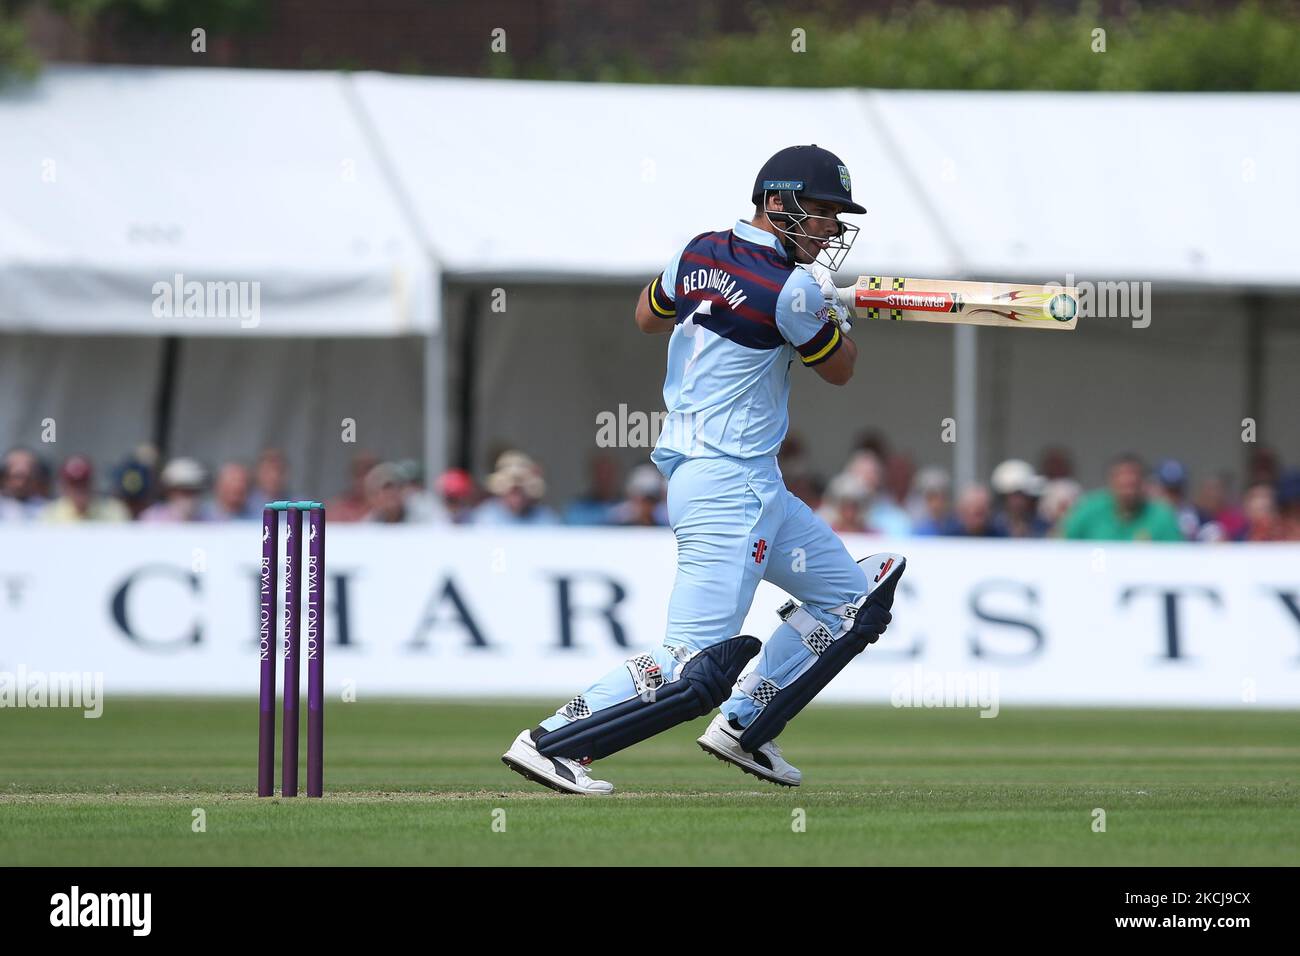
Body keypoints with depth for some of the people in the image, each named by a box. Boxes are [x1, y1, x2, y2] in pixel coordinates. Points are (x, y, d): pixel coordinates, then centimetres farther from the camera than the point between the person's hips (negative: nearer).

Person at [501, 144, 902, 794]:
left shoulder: (700, 253, 7)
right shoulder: (790, 289, -17)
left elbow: (647, 316, 26)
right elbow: (839, 369, -1)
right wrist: (826, 295, 12)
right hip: (729, 488, -10)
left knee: (852, 595, 19)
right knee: (693, 668, -13)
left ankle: (742, 727, 20)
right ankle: (551, 742, -11)